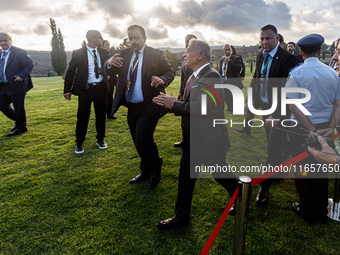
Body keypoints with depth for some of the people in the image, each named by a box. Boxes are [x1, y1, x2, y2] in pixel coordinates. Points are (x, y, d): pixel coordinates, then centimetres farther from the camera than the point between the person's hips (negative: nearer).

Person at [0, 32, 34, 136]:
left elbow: (30, 64, -15)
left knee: (18, 108, 2)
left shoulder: (18, 52, -11)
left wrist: (22, 76, -21)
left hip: (16, 85, -8)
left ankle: (21, 127, 20)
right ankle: (18, 121, 33)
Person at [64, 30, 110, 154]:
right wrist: (67, 90, -5)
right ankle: (79, 143, 18)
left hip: (101, 88, 3)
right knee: (83, 116, 3)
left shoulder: (103, 52, 8)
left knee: (101, 114, 11)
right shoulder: (78, 54, -3)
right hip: (85, 89, -3)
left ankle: (100, 139, 29)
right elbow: (70, 72, -1)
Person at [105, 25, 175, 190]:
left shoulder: (156, 54, -3)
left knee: (143, 139, -17)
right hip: (132, 106, 6)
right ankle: (146, 172, 34)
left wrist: (162, 80, -30)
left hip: (149, 106, -5)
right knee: (138, 142, 15)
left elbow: (170, 72, -7)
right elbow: (111, 72, 1)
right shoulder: (124, 54, 8)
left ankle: (155, 169, 10)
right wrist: (110, 63, -24)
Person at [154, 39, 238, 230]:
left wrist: (174, 104, -19)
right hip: (192, 137, 9)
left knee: (220, 173, 12)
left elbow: (200, 107, -28)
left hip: (209, 139, -9)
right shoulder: (195, 76, 11)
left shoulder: (211, 76, -19)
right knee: (186, 176, 14)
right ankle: (182, 216, 32)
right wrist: (171, 103, -5)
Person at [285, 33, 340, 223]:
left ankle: (308, 212, 24)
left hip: (302, 129, -5)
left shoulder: (297, 72, -12)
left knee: (303, 170, 10)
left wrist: (312, 130, -15)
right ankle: (322, 211, 33)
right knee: (321, 170, 18)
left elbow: (293, 106, -18)